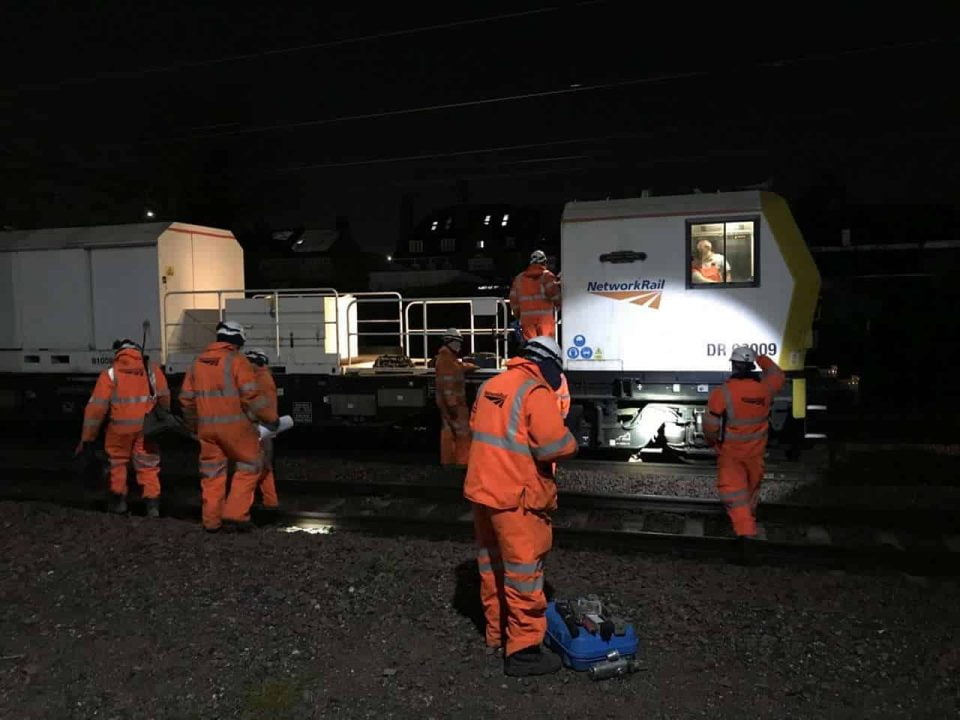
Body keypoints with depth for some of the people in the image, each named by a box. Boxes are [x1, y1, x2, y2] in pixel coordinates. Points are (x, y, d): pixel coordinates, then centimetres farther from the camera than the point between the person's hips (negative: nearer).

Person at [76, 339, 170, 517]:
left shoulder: (111, 373, 0)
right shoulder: (152, 370, 6)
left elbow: (96, 406, -4)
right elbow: (164, 397, 8)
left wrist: (87, 438, 0)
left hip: (121, 427, -1)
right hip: (146, 427, 1)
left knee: (117, 461, 19)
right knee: (148, 465, 10)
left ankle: (118, 499, 23)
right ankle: (153, 503, 3)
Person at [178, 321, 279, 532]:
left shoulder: (198, 363, 13)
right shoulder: (237, 361, -7)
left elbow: (186, 398, 16)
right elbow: (253, 396, -14)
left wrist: (194, 424, 29)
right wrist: (271, 418, -5)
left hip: (206, 426, 6)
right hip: (233, 425, -6)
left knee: (212, 471, 14)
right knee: (251, 464, 7)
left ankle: (211, 520, 18)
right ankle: (235, 513, 0)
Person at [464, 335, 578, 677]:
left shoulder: (490, 386, 9)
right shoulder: (535, 391, -15)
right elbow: (554, 444, -22)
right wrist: (572, 445, -1)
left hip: (481, 489, 8)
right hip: (516, 497, -8)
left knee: (492, 564, 20)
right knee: (523, 571, 2)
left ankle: (497, 632, 35)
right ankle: (523, 650, 9)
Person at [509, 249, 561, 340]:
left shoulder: (519, 278, 14)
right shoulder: (547, 276, 1)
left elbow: (514, 300, 14)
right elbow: (554, 293, -12)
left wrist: (518, 316, 24)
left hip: (526, 318, 4)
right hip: (544, 316, -3)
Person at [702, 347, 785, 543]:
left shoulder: (722, 392, -23)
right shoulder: (764, 388, -10)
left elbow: (710, 424, -17)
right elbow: (778, 375, 15)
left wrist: (712, 440, 3)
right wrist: (763, 360, 28)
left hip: (730, 452, -4)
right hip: (755, 451, 5)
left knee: (733, 489, 1)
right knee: (752, 487, 24)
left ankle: (746, 529, -9)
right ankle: (749, 517, 46)